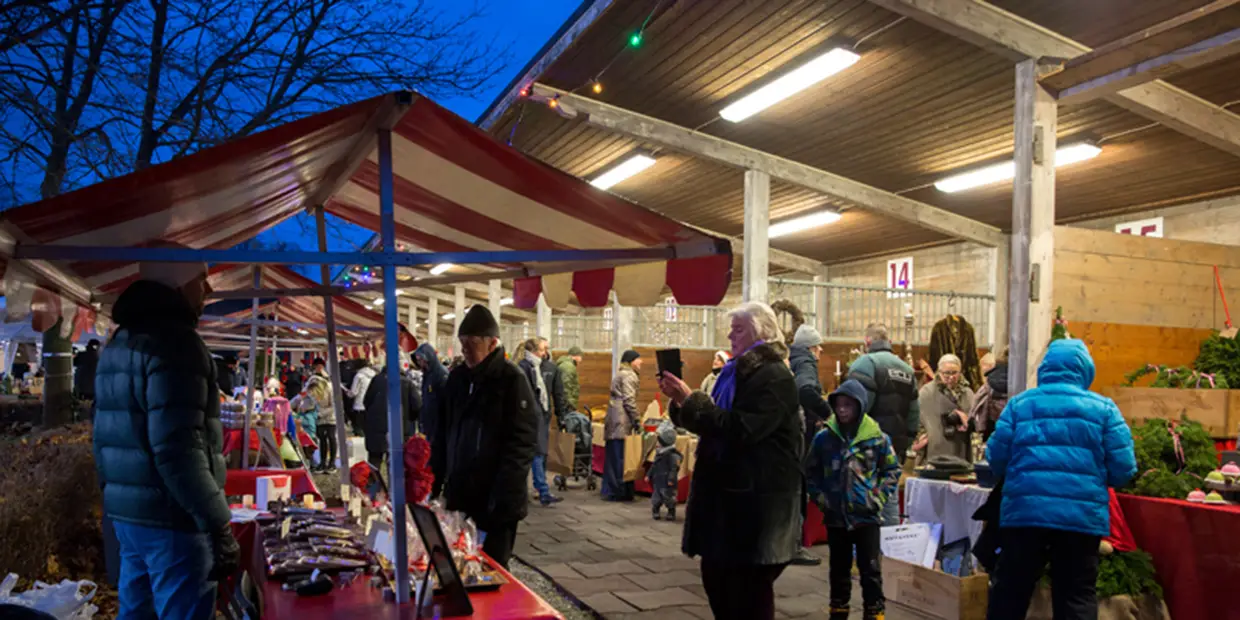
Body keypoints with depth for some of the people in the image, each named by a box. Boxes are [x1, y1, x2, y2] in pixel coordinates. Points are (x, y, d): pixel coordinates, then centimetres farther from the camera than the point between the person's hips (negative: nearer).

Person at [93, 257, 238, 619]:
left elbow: (107, 437, 19)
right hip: (172, 519, -10)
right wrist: (219, 528, -23)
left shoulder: (119, 343, 15)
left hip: (126, 513, 10)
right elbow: (177, 450, -25)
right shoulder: (174, 341, -17)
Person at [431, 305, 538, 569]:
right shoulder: (457, 377, 9)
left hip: (495, 504, -6)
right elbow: (443, 432, 16)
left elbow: (523, 442, -15)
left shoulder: (511, 380, -11)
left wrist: (503, 498, -19)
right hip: (460, 497, 6)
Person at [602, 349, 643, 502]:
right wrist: (638, 421, -11)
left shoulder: (619, 374, 23)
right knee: (621, 457, -7)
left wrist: (636, 420, 24)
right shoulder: (629, 375, -7)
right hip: (622, 422, -10)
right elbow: (629, 400, -15)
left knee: (612, 456, 12)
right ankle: (620, 492, -4)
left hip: (613, 421, 10)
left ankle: (609, 490, 17)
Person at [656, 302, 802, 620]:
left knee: (751, 588, 2)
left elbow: (742, 429, -25)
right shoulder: (735, 372, 14)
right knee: (715, 577, 13)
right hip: (726, 490, 9)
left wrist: (690, 399, -24)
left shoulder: (775, 377, -14)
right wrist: (681, 401, 0)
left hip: (758, 498, -9)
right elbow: (711, 422, 17)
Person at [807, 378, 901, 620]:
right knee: (839, 568, 15)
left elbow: (892, 470, 4)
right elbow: (812, 471, 8)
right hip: (835, 515, 2)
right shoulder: (824, 437, -4)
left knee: (871, 569, 3)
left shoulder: (877, 437, -7)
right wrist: (819, 496, -2)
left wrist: (879, 497, -5)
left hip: (867, 515, -2)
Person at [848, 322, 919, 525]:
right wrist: (904, 445, 21)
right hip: (896, 446, 7)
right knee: (890, 500, 14)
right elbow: (914, 415, 16)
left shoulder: (865, 363, -8)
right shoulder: (907, 370, 16)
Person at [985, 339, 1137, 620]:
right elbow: (1123, 470, 1)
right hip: (1082, 515, 0)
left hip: (1023, 510, 1)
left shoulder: (1019, 403, 7)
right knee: (1077, 597, 9)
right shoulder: (1103, 407, 4)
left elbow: (996, 459, 5)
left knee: (1010, 591, 10)